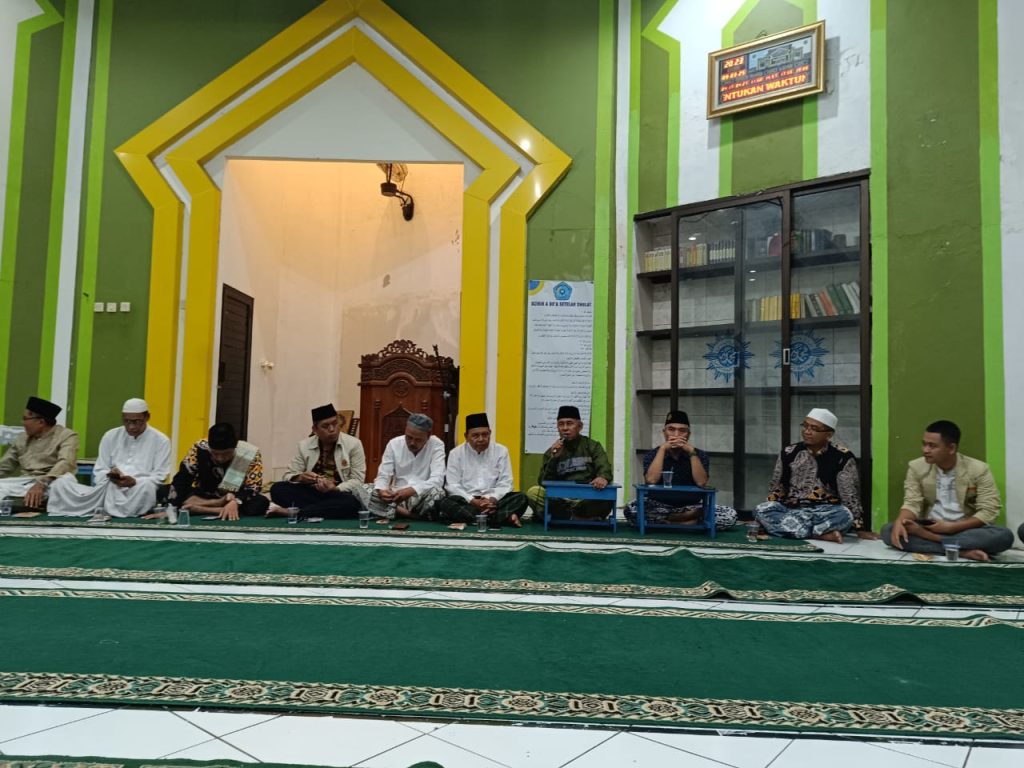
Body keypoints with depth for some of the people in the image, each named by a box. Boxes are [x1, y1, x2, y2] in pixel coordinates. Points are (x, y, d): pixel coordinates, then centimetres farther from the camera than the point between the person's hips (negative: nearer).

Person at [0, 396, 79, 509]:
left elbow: (65, 463, -20)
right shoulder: (22, 438, 20)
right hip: (22, 483, 6)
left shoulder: (67, 436, -2)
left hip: (49, 485, -6)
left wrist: (42, 483, -36)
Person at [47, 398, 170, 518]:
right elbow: (99, 471, 12)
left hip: (140, 493, -3)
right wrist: (110, 476, -11)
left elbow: (159, 477, -1)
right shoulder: (110, 436, 15)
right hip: (109, 488, 3)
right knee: (62, 482, -18)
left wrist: (135, 482, -19)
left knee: (145, 486, -40)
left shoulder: (161, 440, 4)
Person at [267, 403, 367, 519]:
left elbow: (357, 481, -6)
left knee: (351, 503, -37)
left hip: (339, 495, -2)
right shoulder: (304, 445, 6)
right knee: (277, 488, -19)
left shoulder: (353, 444, -3)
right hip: (310, 494, 3)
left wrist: (335, 489, -25)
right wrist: (301, 478, -19)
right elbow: (289, 475, 5)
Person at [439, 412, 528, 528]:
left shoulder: (501, 451, 6)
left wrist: (492, 499, -19)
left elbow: (505, 484, 2)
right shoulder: (456, 453, 4)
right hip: (466, 501, -1)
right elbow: (452, 486, -3)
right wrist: (473, 501, -18)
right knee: (446, 504, -33)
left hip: (494, 502, 1)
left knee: (521, 498, -22)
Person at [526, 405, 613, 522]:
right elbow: (543, 483, 5)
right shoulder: (551, 452, 13)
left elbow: (604, 468, -7)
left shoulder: (592, 446, 10)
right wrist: (554, 458, -8)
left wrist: (603, 477, -31)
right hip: (560, 498, 2)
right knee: (533, 492, -24)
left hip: (587, 498, -2)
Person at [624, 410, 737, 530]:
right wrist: (662, 448, -17)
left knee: (730, 515, -23)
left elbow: (701, 483, -15)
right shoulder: (652, 454, 0)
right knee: (631, 509, -32)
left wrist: (691, 452, -18)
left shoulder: (700, 455, 2)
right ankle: (688, 520, -19)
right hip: (659, 507, -1)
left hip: (689, 507, 1)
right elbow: (651, 481, -19)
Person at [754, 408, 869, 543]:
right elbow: (775, 490, 10)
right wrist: (766, 519, 7)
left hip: (825, 513, -2)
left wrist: (860, 529, -7)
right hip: (791, 511, 2)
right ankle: (823, 534, -31)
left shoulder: (842, 458, -4)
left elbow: (850, 497, -3)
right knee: (760, 510, -27)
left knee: (845, 515, -34)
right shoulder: (789, 453, 3)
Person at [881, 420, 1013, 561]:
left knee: (1004, 535, -31)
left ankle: (932, 540, -27)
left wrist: (951, 527, -21)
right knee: (888, 530, -27)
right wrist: (899, 522, -30)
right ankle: (962, 551, -31)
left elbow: (989, 511, -10)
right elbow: (912, 504, -7)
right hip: (929, 529, 1)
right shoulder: (916, 467, -1)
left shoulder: (978, 469, -6)